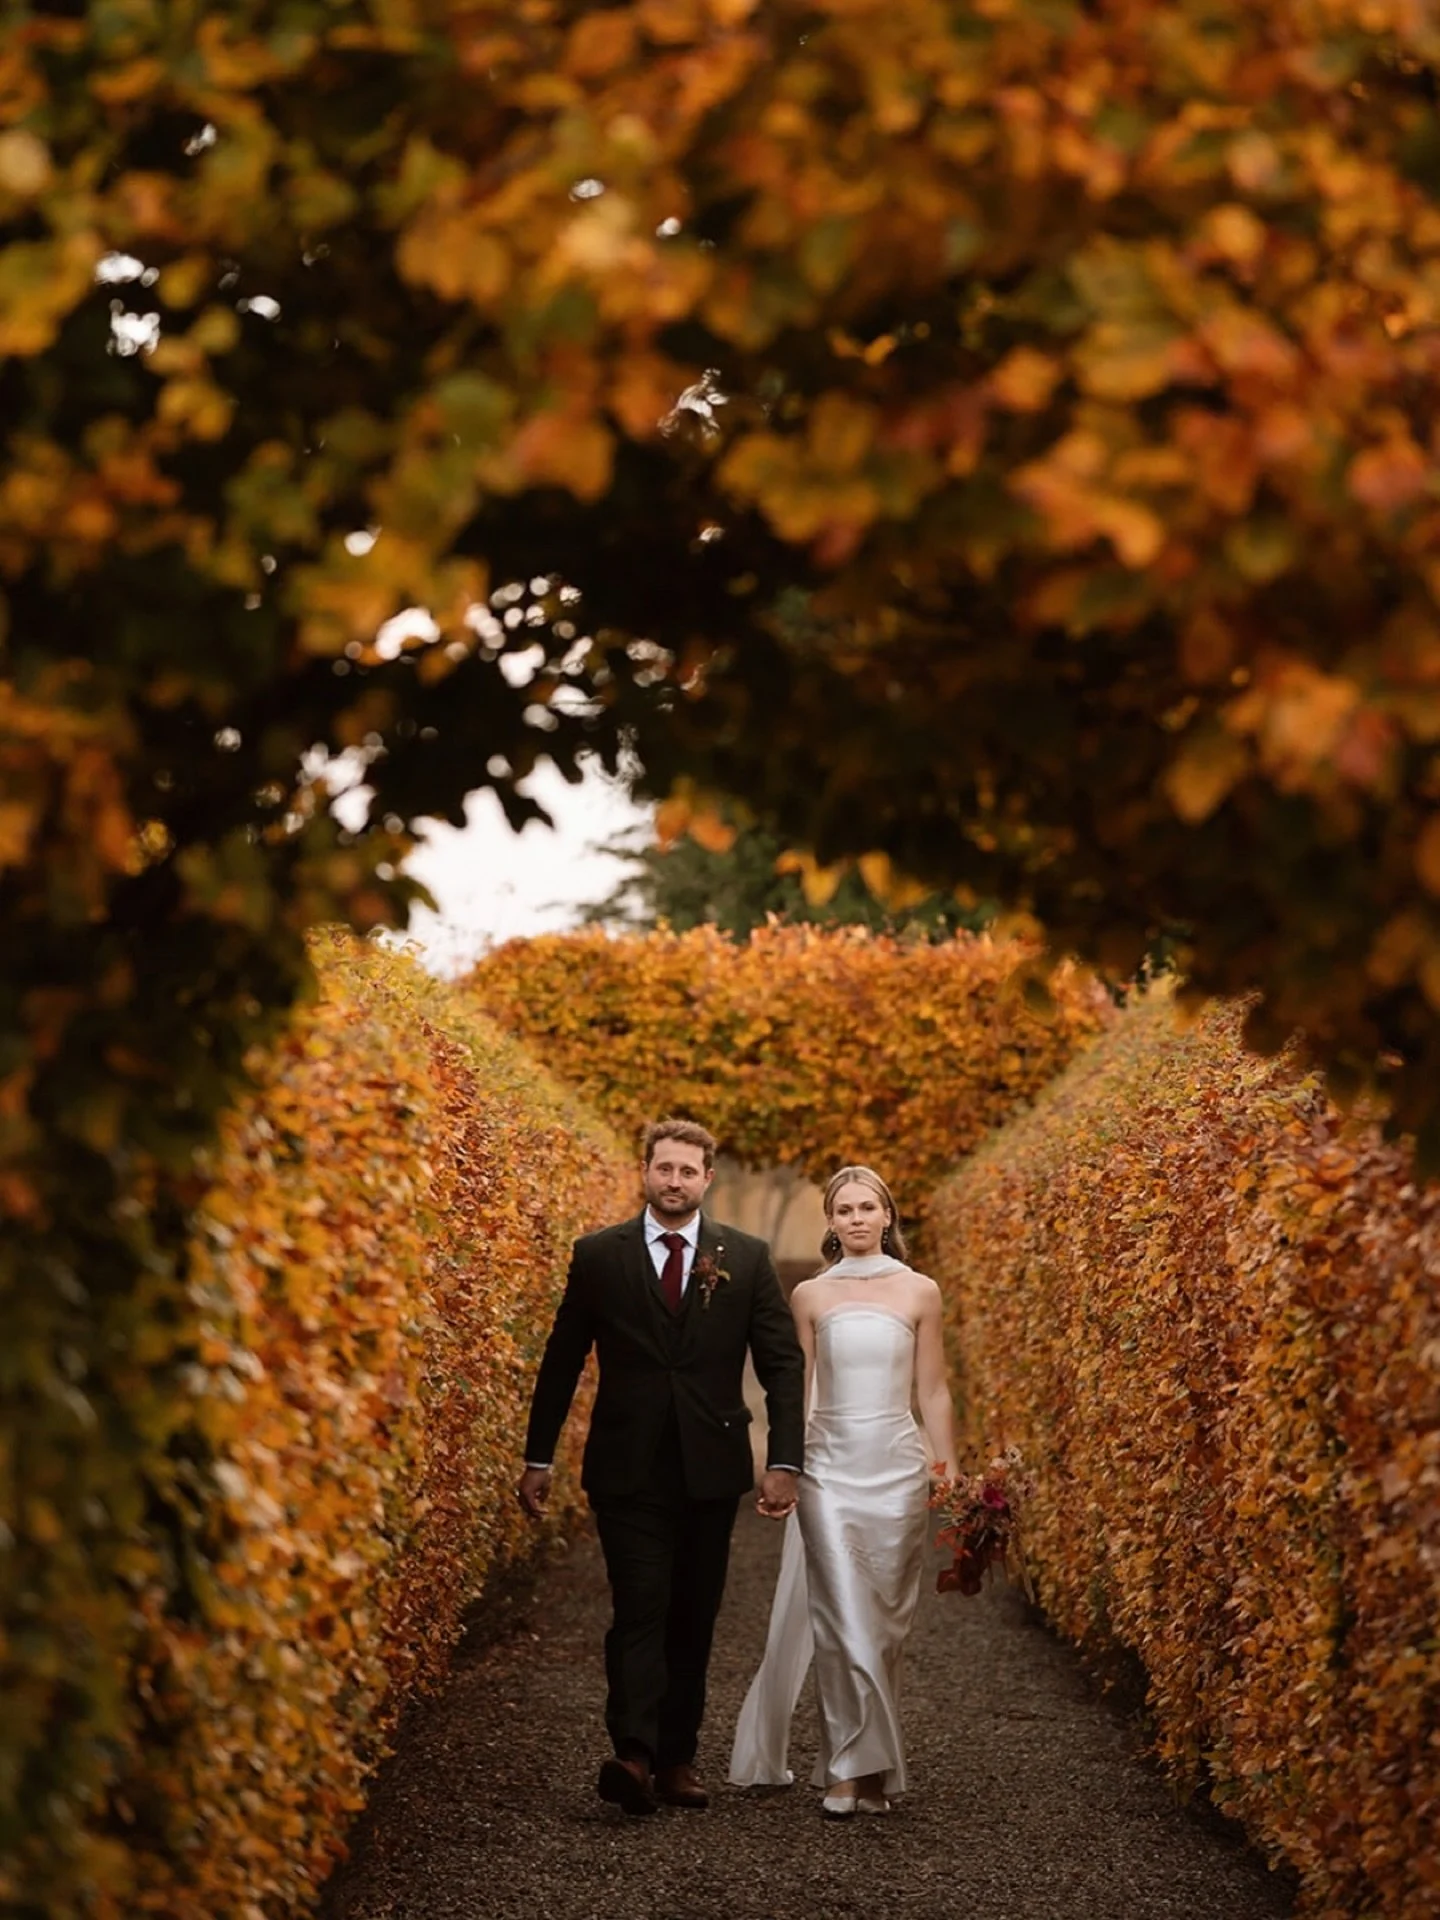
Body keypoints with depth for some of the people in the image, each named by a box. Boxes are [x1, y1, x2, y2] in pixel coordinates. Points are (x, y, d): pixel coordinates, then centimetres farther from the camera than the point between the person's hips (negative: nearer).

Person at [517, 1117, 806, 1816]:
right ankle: (633, 1754, -24)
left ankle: (677, 1758, 16)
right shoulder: (598, 1255, 2)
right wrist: (537, 1458, 6)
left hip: (712, 1469, 2)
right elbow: (561, 1362, 7)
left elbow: (783, 1364, 3)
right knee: (640, 1608, -14)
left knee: (693, 1619, 8)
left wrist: (785, 1461, -6)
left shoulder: (746, 1258, 4)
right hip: (629, 1470, -2)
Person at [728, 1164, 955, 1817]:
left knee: (886, 1622, 4)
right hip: (830, 1466, -1)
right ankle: (852, 1769, -6)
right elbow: (794, 1389, 8)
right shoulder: (810, 1295, 5)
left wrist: (948, 1468, 4)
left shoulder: (919, 1292, 5)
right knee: (842, 1622, -9)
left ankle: (857, 1763, 15)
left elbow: (933, 1390, 7)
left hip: (897, 1468, 1)